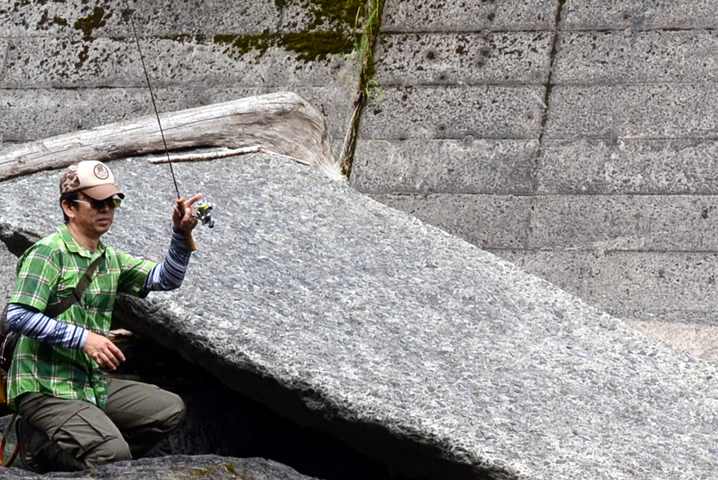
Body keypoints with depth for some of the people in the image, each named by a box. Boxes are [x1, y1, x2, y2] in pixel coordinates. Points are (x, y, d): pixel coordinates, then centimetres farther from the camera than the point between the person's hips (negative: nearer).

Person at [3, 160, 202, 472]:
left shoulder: (111, 259, 14)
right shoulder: (48, 253, -11)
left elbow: (164, 279, 9)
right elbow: (17, 316, -20)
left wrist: (181, 235, -8)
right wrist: (83, 338, -23)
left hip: (93, 385, 9)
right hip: (45, 388, -9)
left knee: (170, 409, 6)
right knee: (114, 454, -24)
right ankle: (41, 445, 1)